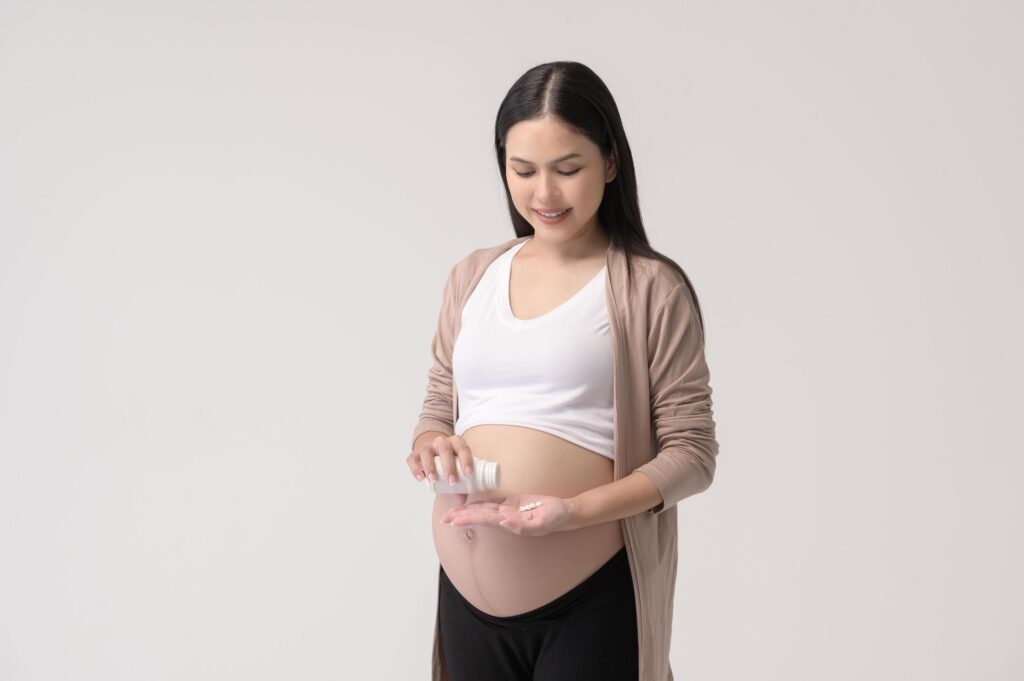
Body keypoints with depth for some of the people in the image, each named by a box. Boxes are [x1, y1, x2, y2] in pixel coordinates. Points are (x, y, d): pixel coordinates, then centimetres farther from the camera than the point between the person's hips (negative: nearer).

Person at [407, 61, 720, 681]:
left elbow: (692, 453, -6)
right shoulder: (472, 278, 9)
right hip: (468, 592, 5)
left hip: (590, 600, -4)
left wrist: (574, 511, -21)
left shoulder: (650, 287, -6)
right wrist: (431, 445, -6)